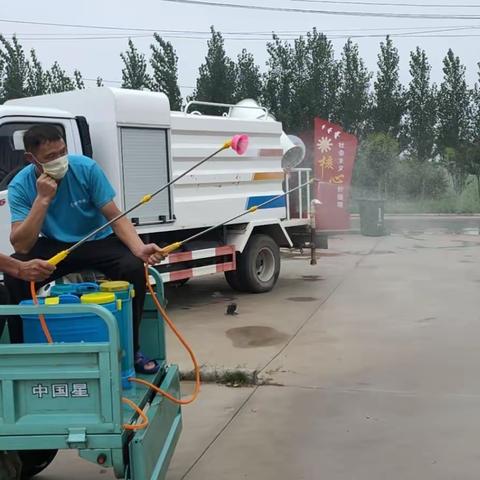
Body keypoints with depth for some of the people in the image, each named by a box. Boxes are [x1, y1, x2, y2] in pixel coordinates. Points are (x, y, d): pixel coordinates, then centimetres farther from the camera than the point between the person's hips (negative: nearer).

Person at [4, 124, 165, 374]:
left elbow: (116, 218, -14)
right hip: (53, 247, 0)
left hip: (99, 242, 0)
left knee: (133, 268, -29)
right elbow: (21, 246, -24)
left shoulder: (86, 168, -18)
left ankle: (130, 349, -8)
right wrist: (43, 199, -33)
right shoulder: (21, 185, -16)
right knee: (15, 274, -28)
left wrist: (140, 248, -33)